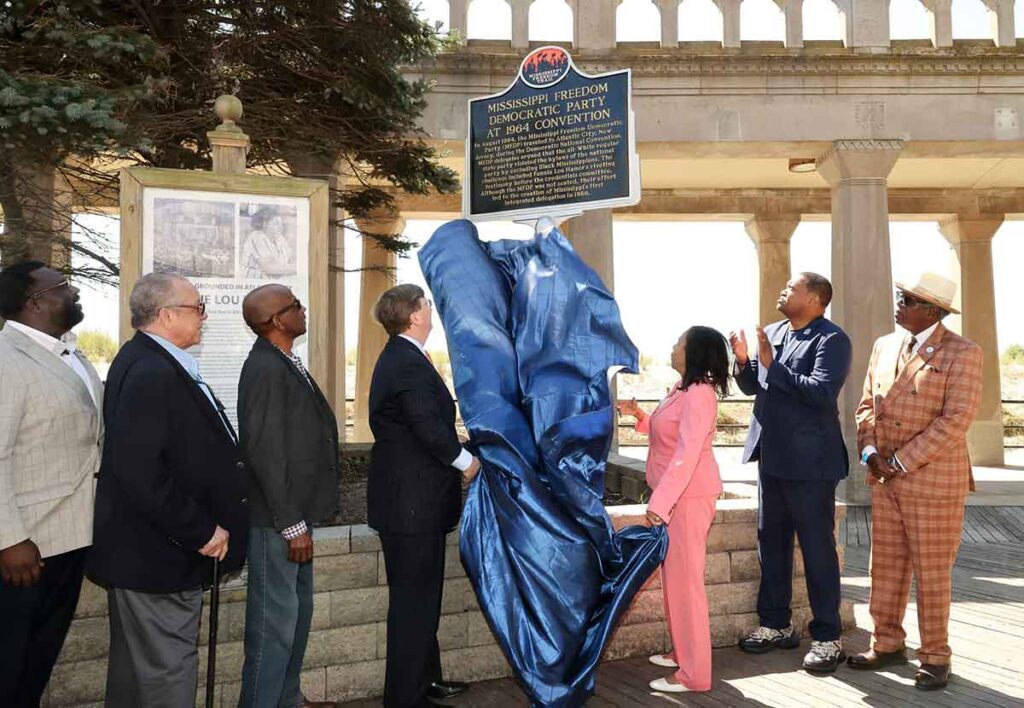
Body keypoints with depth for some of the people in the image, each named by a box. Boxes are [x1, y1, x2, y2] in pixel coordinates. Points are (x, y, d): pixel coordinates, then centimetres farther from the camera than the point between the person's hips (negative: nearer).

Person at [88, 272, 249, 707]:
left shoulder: (153, 363, 10)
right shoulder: (151, 373, -22)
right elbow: (140, 474, -30)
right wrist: (201, 531, -21)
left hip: (147, 550, 11)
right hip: (157, 555, -11)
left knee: (136, 666, 22)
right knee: (167, 670, 1)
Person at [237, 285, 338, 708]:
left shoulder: (284, 363, 10)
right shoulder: (266, 369, -19)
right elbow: (265, 453, -22)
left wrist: (301, 517, 11)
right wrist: (292, 524, -19)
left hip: (295, 512, 10)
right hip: (276, 519, -10)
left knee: (297, 610, 20)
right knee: (275, 619, 1)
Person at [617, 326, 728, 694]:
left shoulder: (699, 394, -19)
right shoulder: (682, 389, 11)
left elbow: (687, 455, -25)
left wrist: (659, 503, -28)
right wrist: (639, 415, 7)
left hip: (689, 496, -10)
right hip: (675, 494, 10)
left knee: (685, 580, -4)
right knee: (674, 576, 17)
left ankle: (694, 673, 4)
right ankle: (682, 652, 31)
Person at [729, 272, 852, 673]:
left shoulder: (831, 340, -11)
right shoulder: (773, 332, 10)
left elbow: (822, 392, -25)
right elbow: (752, 386, 14)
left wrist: (772, 365, -22)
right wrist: (744, 360, -5)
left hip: (809, 461, -8)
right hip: (772, 457, 8)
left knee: (817, 548, 1)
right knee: (771, 542, 16)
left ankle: (827, 638, 13)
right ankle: (776, 624, 29)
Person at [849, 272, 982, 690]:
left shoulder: (961, 353, -8)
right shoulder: (884, 346, 10)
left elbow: (955, 420, -16)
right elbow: (867, 405, 14)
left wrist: (901, 461, -16)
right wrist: (870, 451, -3)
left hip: (934, 478, -5)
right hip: (885, 479, 6)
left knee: (931, 571, 4)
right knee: (886, 565, 11)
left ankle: (935, 657, 19)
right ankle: (888, 645, 25)